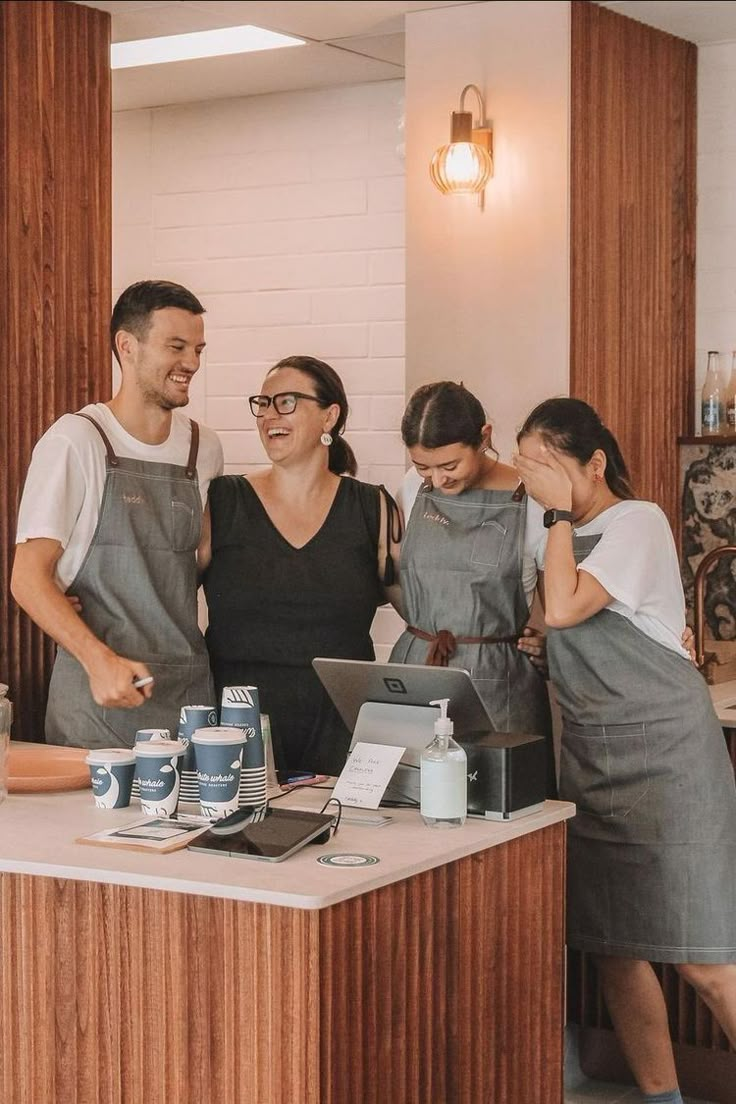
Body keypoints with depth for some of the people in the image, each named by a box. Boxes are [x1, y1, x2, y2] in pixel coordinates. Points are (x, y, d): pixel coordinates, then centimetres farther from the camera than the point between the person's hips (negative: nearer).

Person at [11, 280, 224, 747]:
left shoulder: (205, 449, 10)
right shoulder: (74, 442, -7)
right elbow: (28, 578, -11)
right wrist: (99, 659, -23)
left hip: (191, 690, 5)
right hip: (98, 696, -5)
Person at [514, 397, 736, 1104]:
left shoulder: (637, 522, -9)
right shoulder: (567, 535, 14)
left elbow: (564, 608, -22)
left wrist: (561, 512, -13)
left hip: (664, 753, -8)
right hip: (591, 756, 8)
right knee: (613, 950, 7)